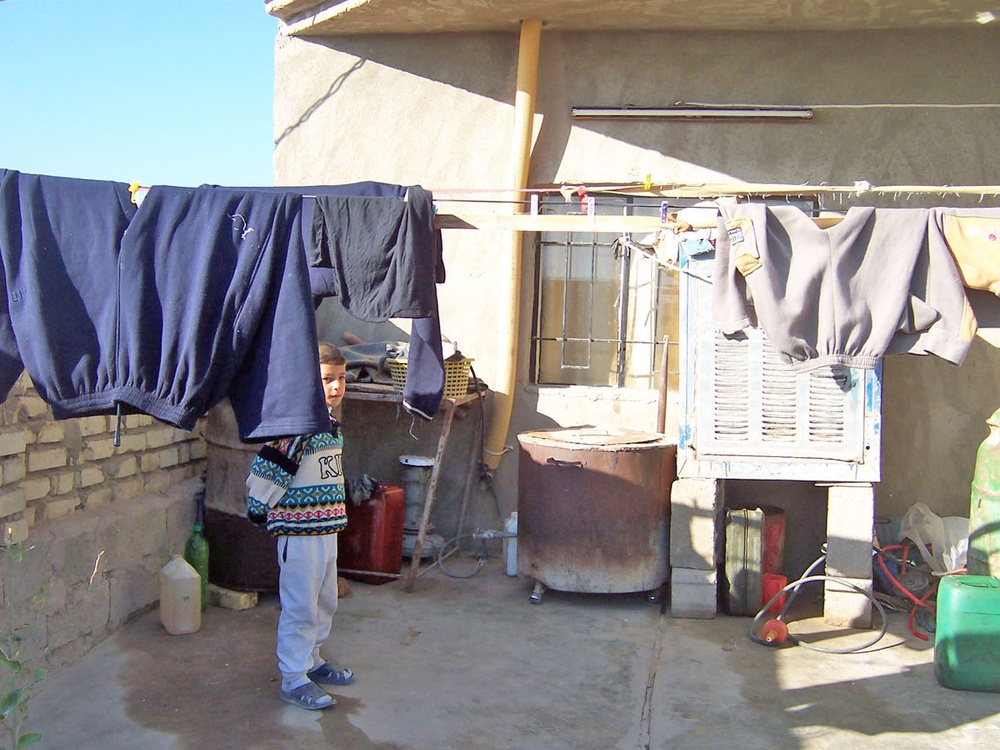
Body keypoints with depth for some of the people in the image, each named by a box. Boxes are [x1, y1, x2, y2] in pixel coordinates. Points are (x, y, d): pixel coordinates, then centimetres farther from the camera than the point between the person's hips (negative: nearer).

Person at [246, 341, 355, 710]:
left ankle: (311, 660, 35)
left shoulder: (332, 423, 10)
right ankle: (294, 680, 10)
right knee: (300, 607, -1)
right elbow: (265, 469, -21)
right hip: (299, 531, -9)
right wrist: (258, 510, -9)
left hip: (327, 529, 9)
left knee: (325, 603, 19)